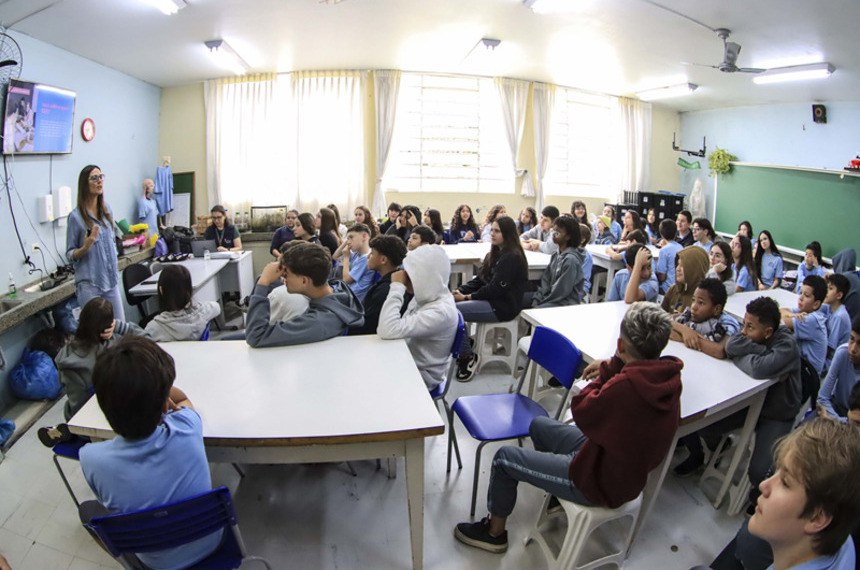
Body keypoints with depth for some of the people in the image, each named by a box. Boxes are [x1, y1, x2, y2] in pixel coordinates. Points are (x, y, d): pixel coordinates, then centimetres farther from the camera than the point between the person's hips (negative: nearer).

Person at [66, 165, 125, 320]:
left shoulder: (107, 209, 6)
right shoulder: (76, 216, -9)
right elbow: (70, 254, -3)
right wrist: (85, 247, -23)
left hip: (111, 280, 5)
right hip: (89, 284, -5)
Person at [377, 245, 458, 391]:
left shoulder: (441, 311, -30)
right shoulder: (427, 296, -3)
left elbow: (389, 331, -36)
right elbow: (401, 328, 11)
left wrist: (396, 286, -30)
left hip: (420, 376, -7)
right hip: (407, 363, 7)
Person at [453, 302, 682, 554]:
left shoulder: (626, 385, -39)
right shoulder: (670, 374, -12)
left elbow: (580, 409, -20)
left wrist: (609, 368, -15)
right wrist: (610, 370, -5)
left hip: (603, 483, -8)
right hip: (630, 468, 9)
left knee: (505, 457, 1)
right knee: (538, 425, 23)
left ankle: (494, 532, 24)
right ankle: (557, 497, 44)